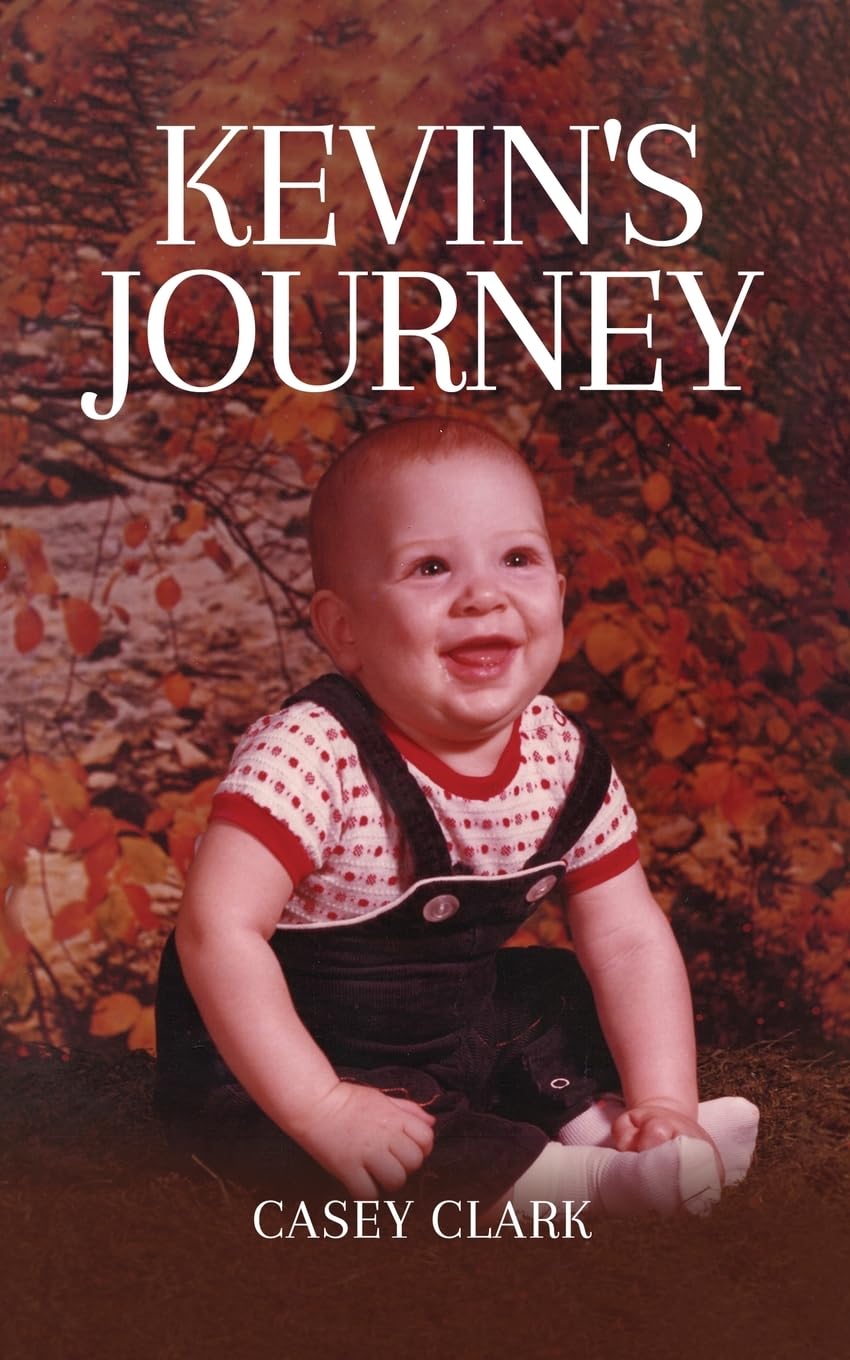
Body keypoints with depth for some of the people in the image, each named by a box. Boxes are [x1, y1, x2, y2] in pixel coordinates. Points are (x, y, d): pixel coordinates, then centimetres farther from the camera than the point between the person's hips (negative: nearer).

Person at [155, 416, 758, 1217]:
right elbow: (219, 927, -33)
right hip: (289, 1056, -6)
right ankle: (575, 1180, -23)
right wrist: (321, 1110, -34)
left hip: (458, 1025, 7)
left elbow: (630, 939, -5)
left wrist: (664, 1101, -15)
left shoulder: (563, 760, -10)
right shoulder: (312, 754, -29)